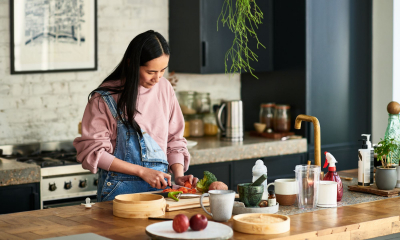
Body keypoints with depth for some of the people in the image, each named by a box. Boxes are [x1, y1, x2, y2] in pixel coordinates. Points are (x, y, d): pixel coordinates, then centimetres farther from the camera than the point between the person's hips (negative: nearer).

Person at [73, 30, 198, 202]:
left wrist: (178, 175, -1)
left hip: (160, 185, 4)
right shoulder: (105, 98, -6)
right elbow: (93, 151, -7)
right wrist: (142, 171, -12)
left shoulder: (165, 88, 8)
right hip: (120, 188, -4)